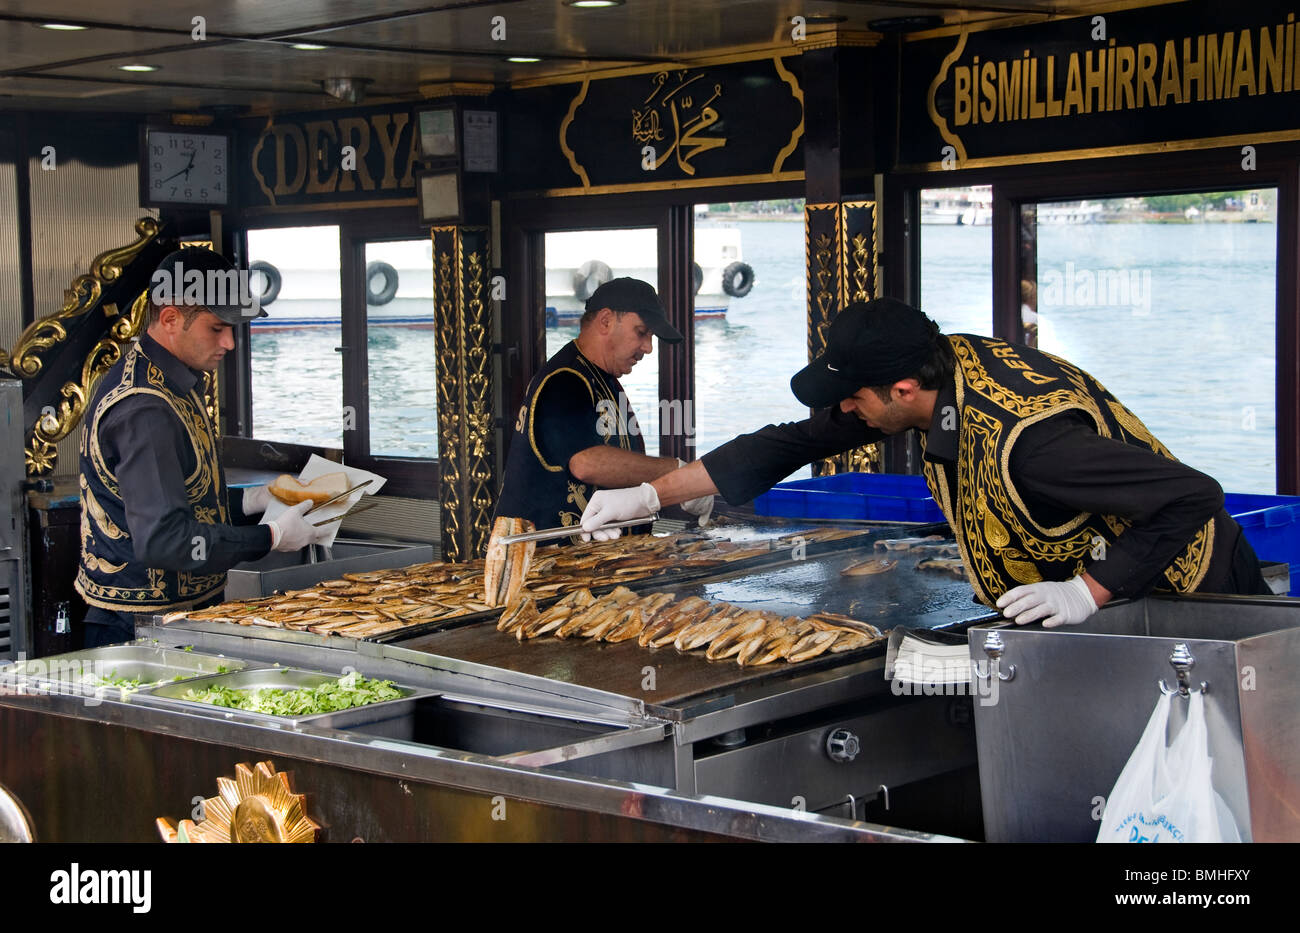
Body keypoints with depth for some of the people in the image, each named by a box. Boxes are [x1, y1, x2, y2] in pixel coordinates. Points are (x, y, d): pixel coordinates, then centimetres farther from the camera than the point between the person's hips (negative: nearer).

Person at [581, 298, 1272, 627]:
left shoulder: (1027, 439, -36)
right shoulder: (948, 364, -9)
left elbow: (1194, 496, -34)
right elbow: (793, 443, 0)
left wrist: (1088, 593, -30)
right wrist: (651, 495, -2)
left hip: (1174, 590, -8)